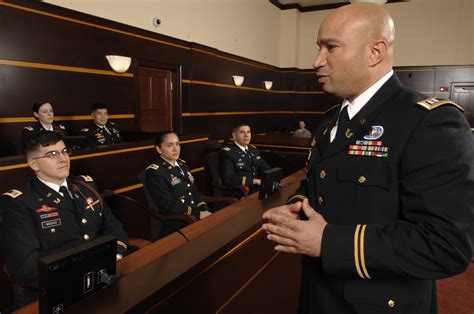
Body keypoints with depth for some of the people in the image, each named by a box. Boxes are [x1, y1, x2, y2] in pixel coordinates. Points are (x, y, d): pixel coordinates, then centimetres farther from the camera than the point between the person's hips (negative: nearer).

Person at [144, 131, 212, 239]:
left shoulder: (182, 164, 14)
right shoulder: (154, 172, -8)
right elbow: (168, 205, -15)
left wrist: (205, 210, -4)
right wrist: (198, 214, -17)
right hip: (174, 226, -7)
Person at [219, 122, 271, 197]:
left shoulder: (254, 150, 15)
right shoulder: (226, 152, -7)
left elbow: (266, 168, 22)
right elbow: (228, 178, -19)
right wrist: (255, 181, -19)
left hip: (259, 188, 7)